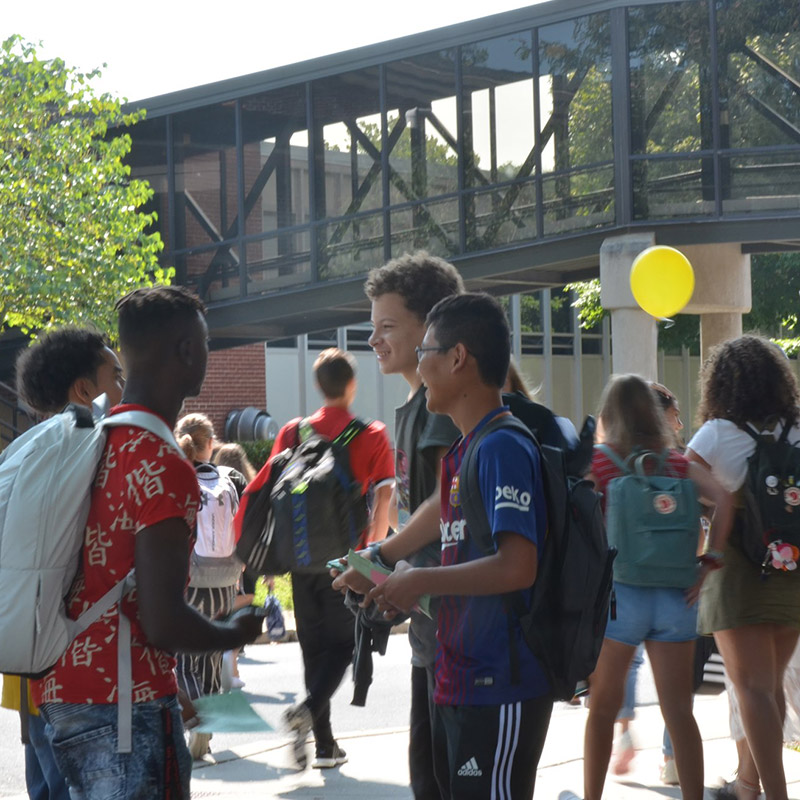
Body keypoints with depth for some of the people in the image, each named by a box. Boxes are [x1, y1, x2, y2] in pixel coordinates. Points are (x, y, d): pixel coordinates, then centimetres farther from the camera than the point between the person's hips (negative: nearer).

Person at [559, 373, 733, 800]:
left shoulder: (597, 462, -1)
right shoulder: (677, 463, 7)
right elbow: (723, 499, -6)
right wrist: (706, 565, -4)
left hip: (618, 593, -2)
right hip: (676, 596, 2)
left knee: (602, 707, 13)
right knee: (679, 713, 4)